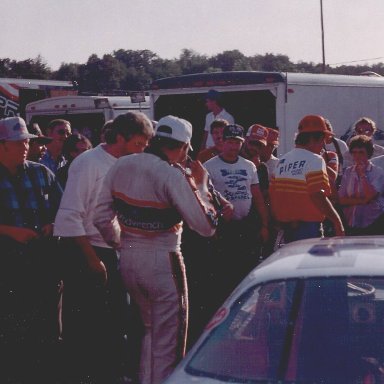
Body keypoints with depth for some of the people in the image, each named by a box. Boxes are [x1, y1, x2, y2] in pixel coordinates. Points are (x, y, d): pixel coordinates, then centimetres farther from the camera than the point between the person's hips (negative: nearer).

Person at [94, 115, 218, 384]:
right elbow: (207, 225, -16)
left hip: (128, 259, 7)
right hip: (162, 261, -7)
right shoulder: (172, 175, -17)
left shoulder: (122, 167, 3)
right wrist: (201, 184, -4)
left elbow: (102, 216, 5)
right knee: (168, 337, 4)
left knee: (152, 328, 24)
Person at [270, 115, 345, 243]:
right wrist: (337, 221, -18)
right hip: (309, 227, -8)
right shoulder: (314, 160, -12)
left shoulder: (282, 161, 12)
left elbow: (273, 195, 13)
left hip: (286, 226, 8)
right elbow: (318, 196, -22)